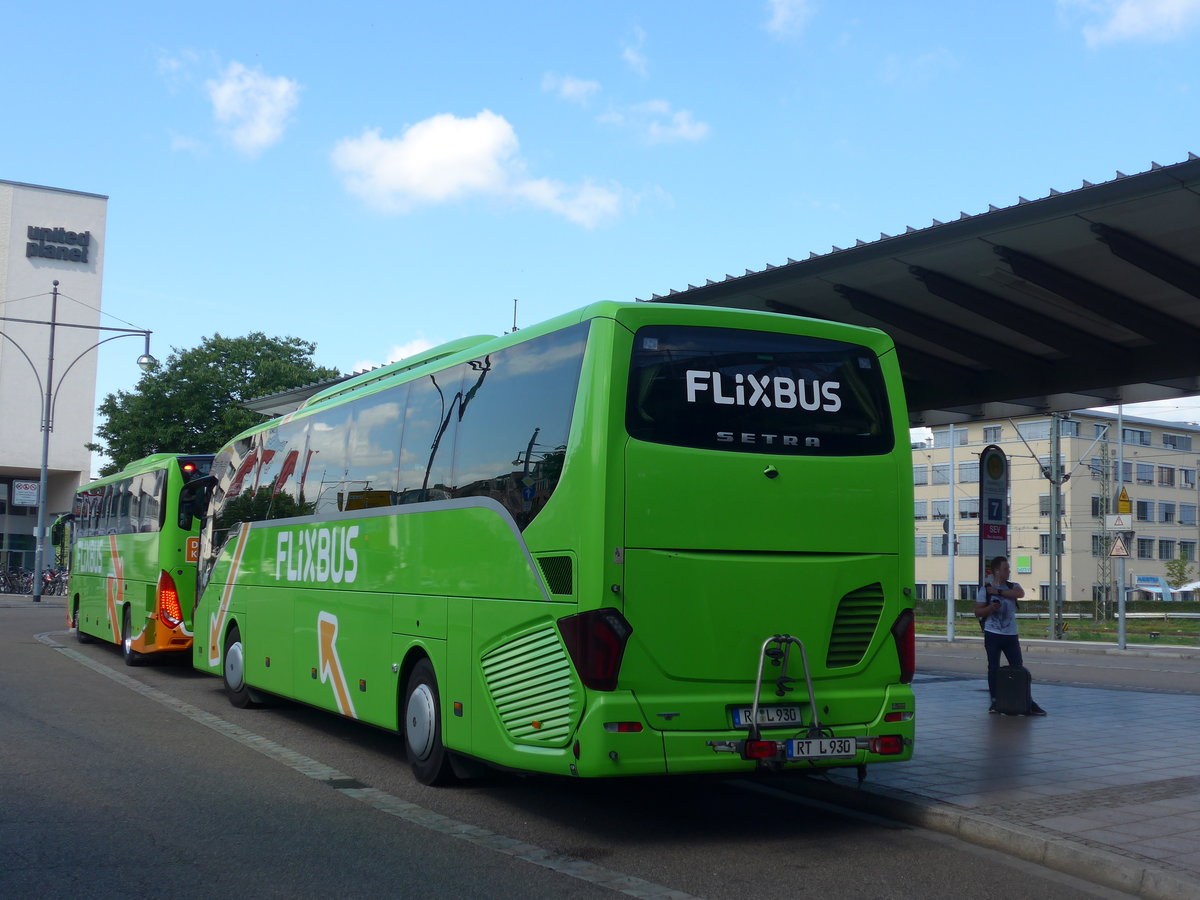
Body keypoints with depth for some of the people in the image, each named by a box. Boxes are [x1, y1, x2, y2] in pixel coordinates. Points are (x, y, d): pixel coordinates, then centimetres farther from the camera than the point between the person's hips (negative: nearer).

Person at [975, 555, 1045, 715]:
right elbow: (978, 612, 0)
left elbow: (1020, 593, -17)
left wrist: (998, 592, -15)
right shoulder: (985, 590, 2)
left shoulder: (1013, 586, 7)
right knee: (993, 668, 3)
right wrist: (991, 608, -19)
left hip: (1011, 635, 2)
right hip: (992, 635, -2)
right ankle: (994, 701, 11)